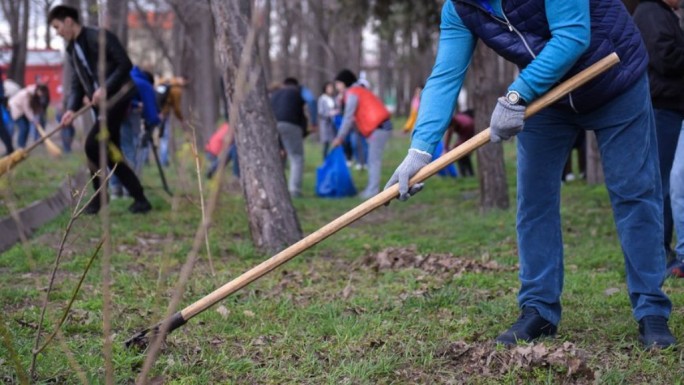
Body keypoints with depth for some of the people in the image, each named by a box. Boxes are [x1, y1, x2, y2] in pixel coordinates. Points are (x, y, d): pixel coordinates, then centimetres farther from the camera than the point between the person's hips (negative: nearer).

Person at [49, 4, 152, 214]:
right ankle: (140, 199, 10)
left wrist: (105, 88, -22)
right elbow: (77, 84, 11)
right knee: (111, 154, 5)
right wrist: (72, 108, -6)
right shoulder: (71, 50, 13)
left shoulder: (100, 38, -11)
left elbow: (125, 64, -14)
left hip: (117, 97, -8)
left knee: (92, 144, -17)